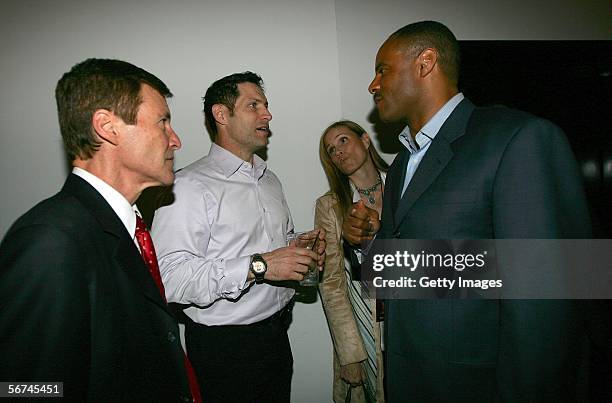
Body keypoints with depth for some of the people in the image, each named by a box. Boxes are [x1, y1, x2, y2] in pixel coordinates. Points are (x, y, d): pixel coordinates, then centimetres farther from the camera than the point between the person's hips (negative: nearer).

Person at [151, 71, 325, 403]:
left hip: (276, 335, 8)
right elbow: (170, 277, -27)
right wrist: (258, 266, -29)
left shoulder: (270, 180, 12)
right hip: (223, 347, -7)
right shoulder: (190, 185, -17)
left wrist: (303, 254, 1)